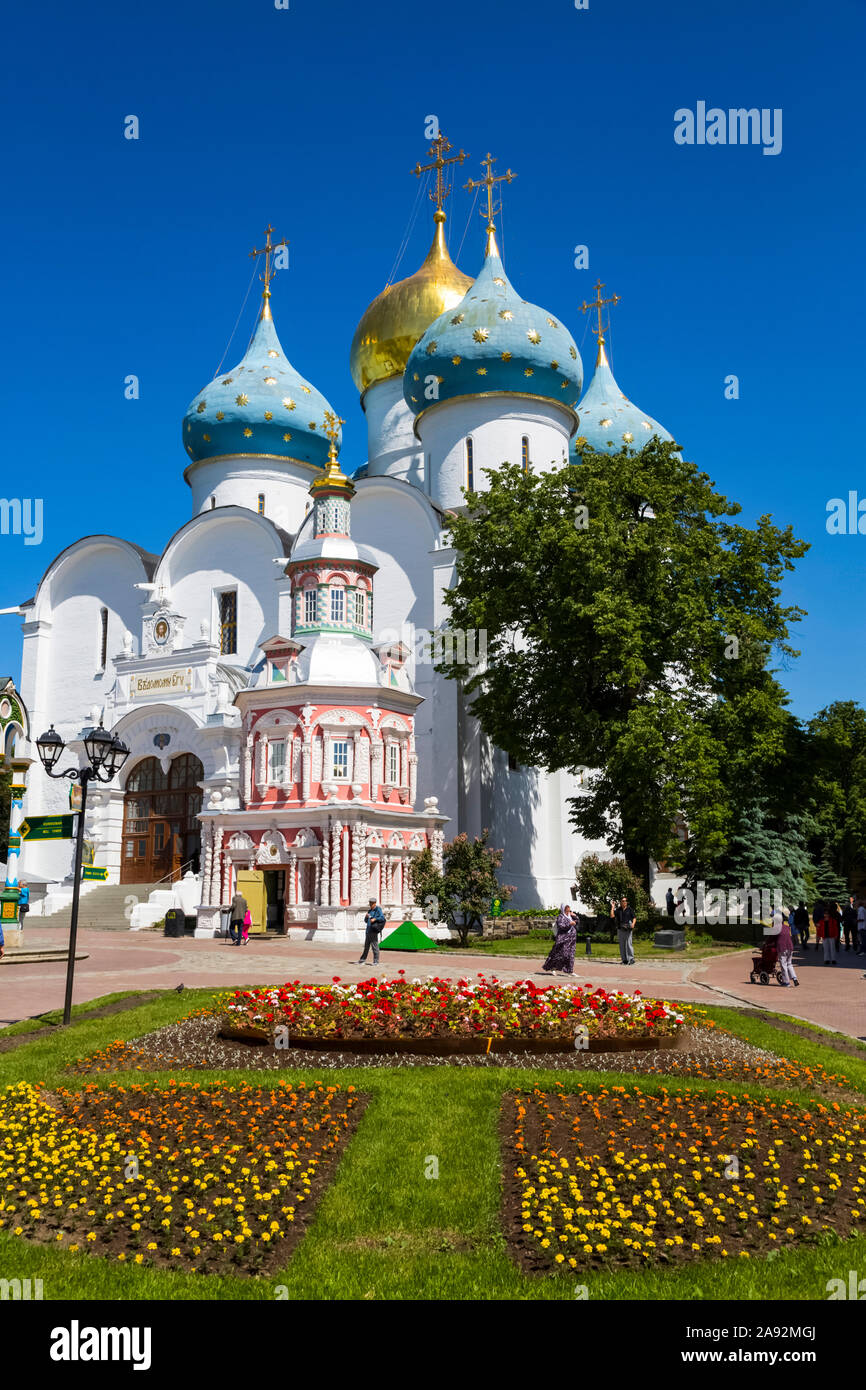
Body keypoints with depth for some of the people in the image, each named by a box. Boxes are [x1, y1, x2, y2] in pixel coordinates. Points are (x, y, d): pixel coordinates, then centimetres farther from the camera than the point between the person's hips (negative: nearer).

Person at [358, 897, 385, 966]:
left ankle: (376, 961, -3)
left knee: (375, 946, -7)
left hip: (374, 931, -8)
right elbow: (366, 921, 22)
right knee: (366, 946, 12)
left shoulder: (378, 910, -2)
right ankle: (363, 960, 18)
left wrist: (375, 919, -24)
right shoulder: (370, 911, 20)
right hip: (368, 931, 8)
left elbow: (382, 918, -15)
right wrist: (366, 917, 2)